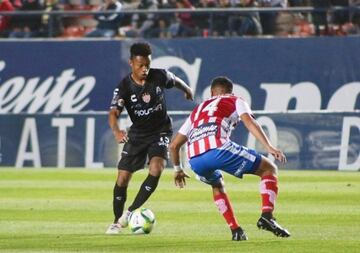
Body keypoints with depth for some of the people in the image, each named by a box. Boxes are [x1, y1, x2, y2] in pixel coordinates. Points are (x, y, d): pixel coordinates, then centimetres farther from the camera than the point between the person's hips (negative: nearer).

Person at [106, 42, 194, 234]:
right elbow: (113, 112, -31)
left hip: (160, 132, 0)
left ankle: (130, 212, -15)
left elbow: (176, 80, 9)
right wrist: (116, 131, -53)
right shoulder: (124, 87, -19)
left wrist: (188, 91, 31)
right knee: (123, 177, -4)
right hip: (137, 134, 0)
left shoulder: (159, 76, -14)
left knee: (156, 169, -24)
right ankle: (117, 221, 14)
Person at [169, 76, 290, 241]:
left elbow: (174, 145, 36)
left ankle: (236, 231, 22)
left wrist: (177, 169, 52)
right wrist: (269, 147, -7)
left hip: (194, 159, 5)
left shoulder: (197, 110, 37)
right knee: (269, 169, 11)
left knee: (217, 185, 37)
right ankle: (266, 216, -10)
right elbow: (250, 123, 3)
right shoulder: (235, 101, 25)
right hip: (217, 149, -5)